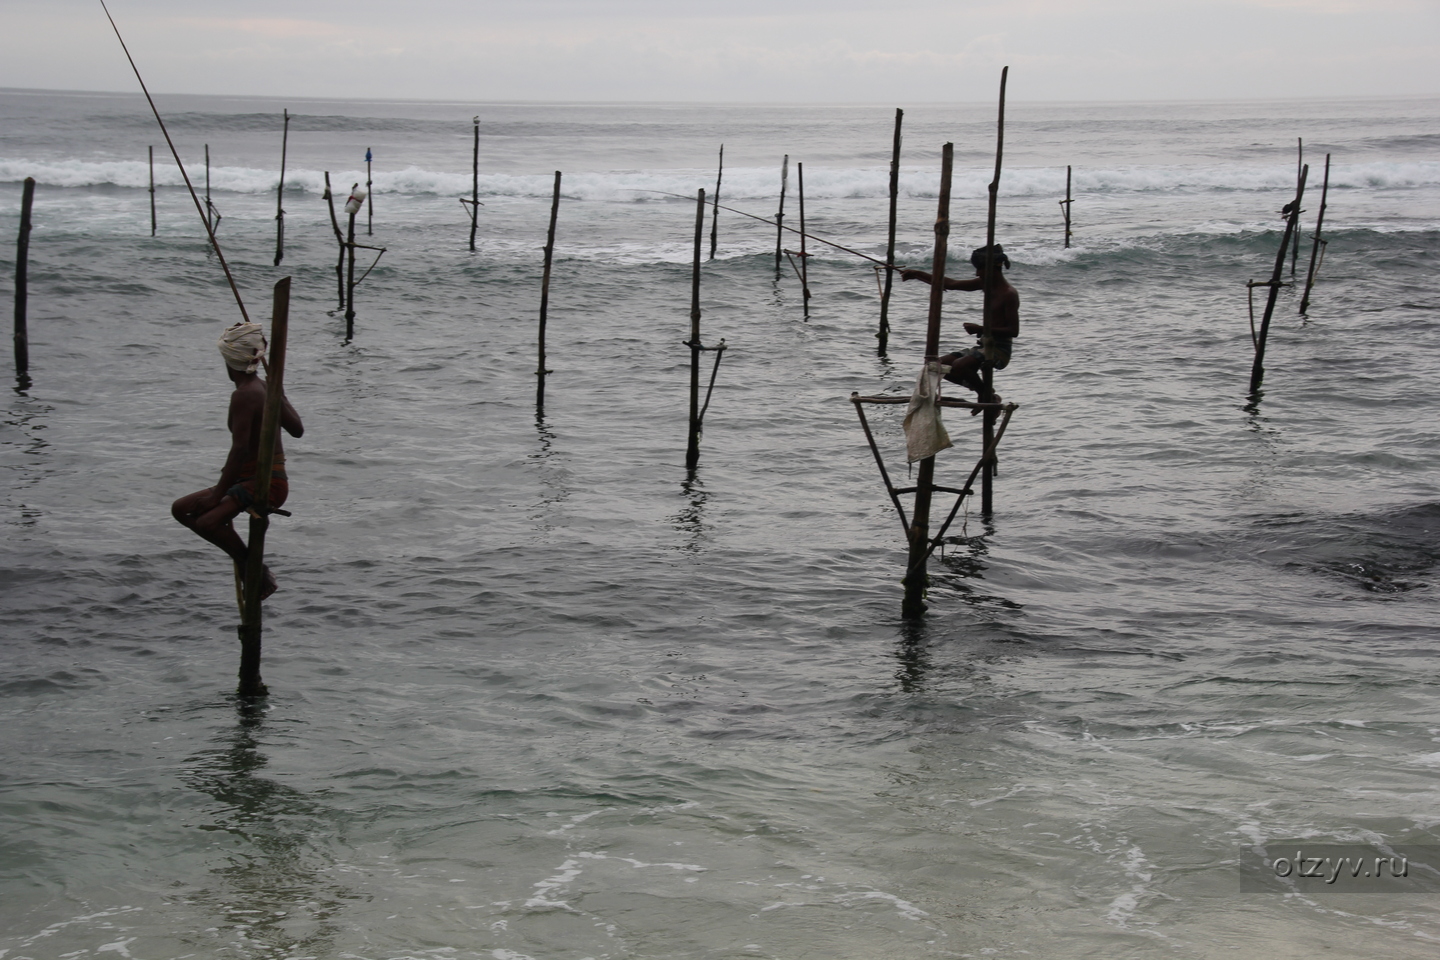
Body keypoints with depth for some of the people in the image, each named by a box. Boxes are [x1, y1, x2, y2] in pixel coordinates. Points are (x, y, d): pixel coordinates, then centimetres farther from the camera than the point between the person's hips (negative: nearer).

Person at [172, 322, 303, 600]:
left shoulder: (244, 395, -16)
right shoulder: (266, 389, 11)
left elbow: (240, 449, -22)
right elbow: (297, 430, 20)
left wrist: (218, 494, -18)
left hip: (266, 483, -10)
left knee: (206, 522, -30)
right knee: (181, 509, 11)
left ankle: (260, 576, -15)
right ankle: (247, 561, 8)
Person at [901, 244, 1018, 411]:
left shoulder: (1009, 294, -15)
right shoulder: (986, 284, 9)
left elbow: (1014, 331, -20)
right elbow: (951, 284, 12)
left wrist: (981, 329, -23)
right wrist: (917, 275, 8)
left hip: (1000, 350, -9)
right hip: (984, 346, 9)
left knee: (959, 365, -32)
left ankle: (986, 394, -7)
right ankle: (985, 393, 11)